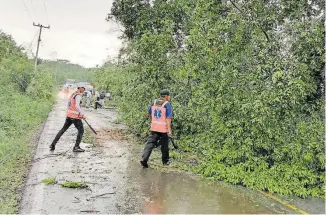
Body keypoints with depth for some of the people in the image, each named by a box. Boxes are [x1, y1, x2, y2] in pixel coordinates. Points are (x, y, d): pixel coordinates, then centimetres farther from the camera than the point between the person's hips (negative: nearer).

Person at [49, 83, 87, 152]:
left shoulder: (73, 94, 16)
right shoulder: (78, 95, -13)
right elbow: (77, 106, -26)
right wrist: (82, 114, -25)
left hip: (69, 115, 9)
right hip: (75, 116, -9)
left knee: (63, 129, 16)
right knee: (81, 130, 1)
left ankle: (53, 145, 18)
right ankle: (76, 147, 0)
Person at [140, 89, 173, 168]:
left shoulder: (154, 103, 5)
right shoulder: (167, 105, -11)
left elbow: (149, 113, 17)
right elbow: (168, 118, -18)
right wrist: (169, 129, -18)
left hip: (154, 127, 4)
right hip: (164, 128, -4)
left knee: (150, 143, 2)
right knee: (164, 145, 12)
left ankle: (144, 158, -14)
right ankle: (165, 161, 26)